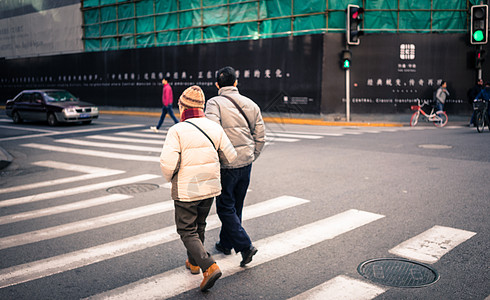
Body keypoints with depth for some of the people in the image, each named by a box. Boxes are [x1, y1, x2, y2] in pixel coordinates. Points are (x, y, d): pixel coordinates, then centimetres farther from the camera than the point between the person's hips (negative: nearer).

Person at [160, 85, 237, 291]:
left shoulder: (177, 130, -16)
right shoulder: (215, 128, -2)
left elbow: (167, 162, -23)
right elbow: (230, 157, 0)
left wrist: (170, 179, -2)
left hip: (185, 191, -5)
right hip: (210, 188, 5)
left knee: (187, 231, 6)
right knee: (199, 226, 23)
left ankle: (209, 267, -9)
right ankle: (193, 262, 39)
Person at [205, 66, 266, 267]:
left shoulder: (214, 103, -10)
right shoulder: (250, 104, 7)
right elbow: (260, 136, 7)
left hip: (227, 164, -6)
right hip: (246, 163, 6)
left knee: (225, 207, 5)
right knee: (236, 206, 18)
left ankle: (245, 245, -3)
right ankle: (226, 243, 34)